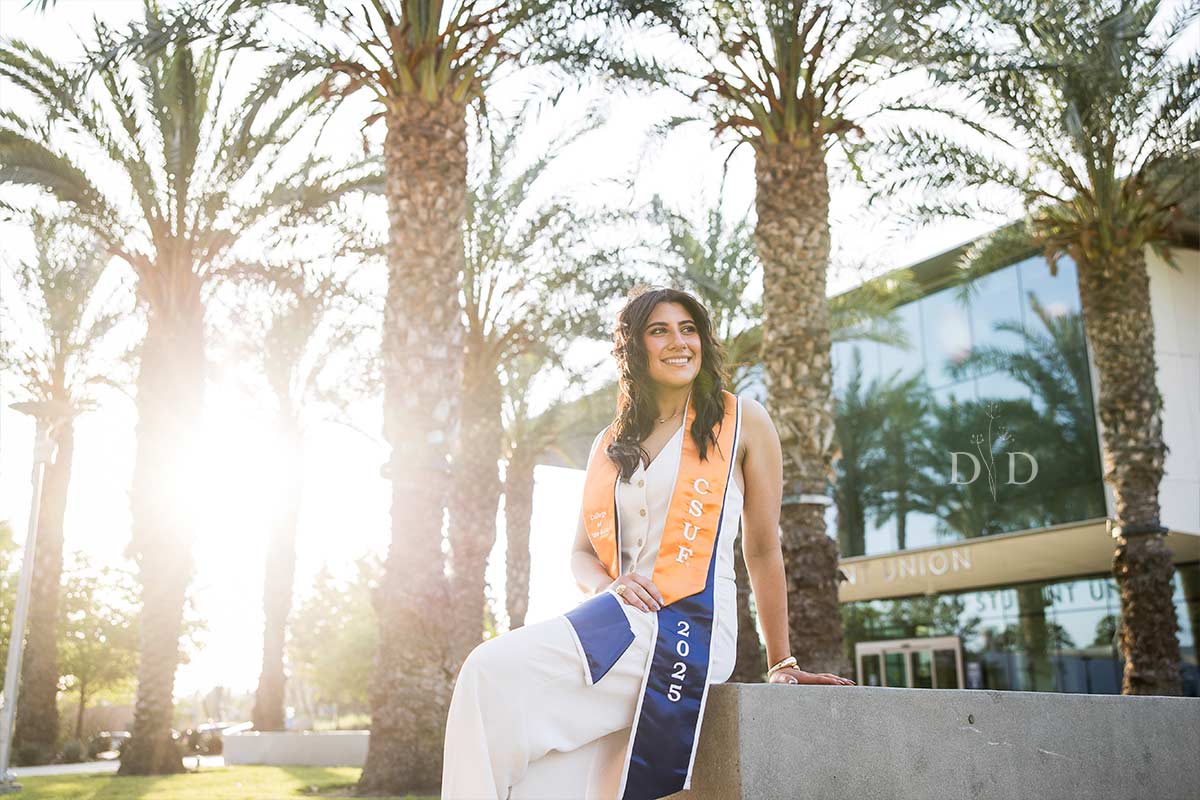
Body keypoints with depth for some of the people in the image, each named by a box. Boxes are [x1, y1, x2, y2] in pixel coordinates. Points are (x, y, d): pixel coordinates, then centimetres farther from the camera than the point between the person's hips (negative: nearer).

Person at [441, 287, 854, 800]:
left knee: (495, 670, -23)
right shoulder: (609, 445, 20)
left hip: (689, 624, -5)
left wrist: (781, 665, 11)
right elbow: (581, 553, 20)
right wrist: (607, 585, -4)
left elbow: (764, 552, 8)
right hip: (619, 621, 5)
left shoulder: (742, 421, 7)